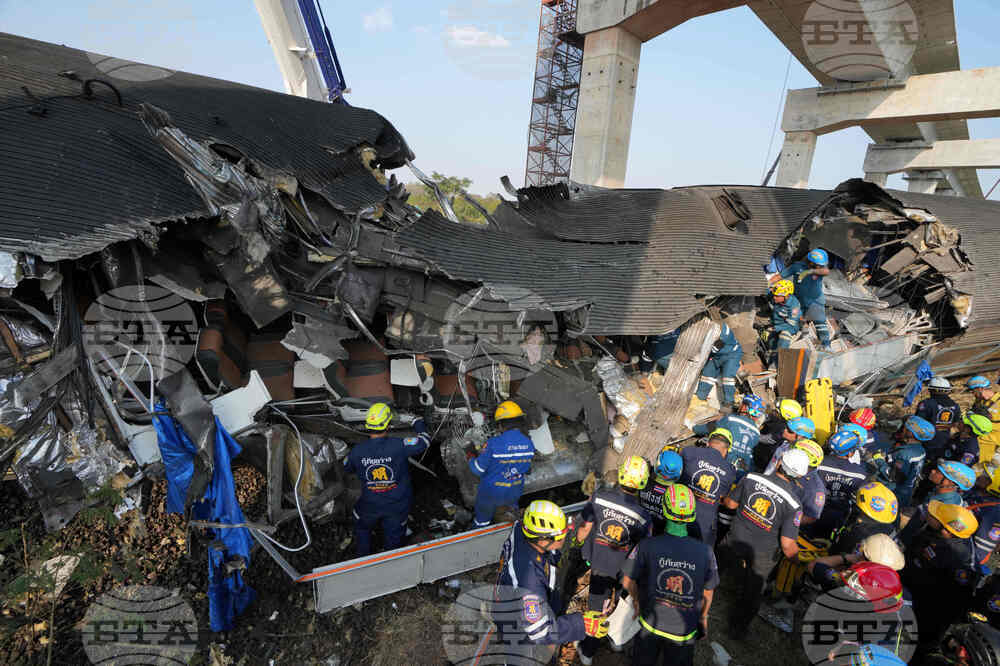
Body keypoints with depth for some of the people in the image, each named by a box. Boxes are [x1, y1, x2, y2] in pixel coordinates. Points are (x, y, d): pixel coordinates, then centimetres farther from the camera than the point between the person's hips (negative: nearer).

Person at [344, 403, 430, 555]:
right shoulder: (398, 445, -29)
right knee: (394, 537, 24)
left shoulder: (357, 451, -20)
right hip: (397, 505, -1)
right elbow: (424, 440, -16)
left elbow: (347, 467, 2)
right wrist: (419, 424, 3)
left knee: (362, 529, 32)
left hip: (370, 505, 2)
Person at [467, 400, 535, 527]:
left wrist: (471, 458, 2)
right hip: (514, 493, 3)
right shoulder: (529, 443, -14)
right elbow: (527, 470, 1)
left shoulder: (493, 443, -30)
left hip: (491, 492, -3)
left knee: (482, 520, 26)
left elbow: (478, 469, -19)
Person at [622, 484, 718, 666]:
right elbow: (708, 593, -5)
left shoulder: (647, 546, -26)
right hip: (684, 630, 1)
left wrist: (636, 601, 9)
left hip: (651, 623, 0)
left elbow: (628, 582, -13)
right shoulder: (705, 552, -22)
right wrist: (703, 617, 15)